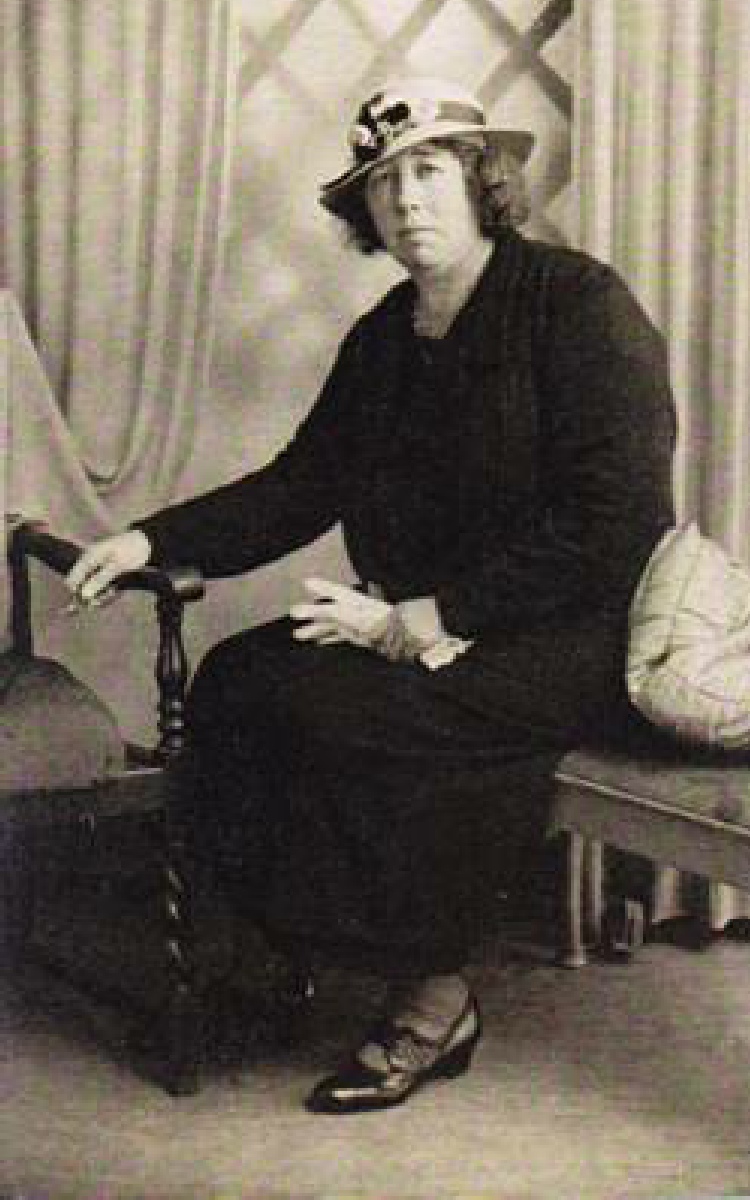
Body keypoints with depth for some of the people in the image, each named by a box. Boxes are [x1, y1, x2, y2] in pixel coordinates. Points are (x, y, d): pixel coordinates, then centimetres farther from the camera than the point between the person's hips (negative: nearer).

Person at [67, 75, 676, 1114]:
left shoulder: (581, 305, -11)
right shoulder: (381, 341, 12)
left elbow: (608, 525, -18)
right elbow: (298, 487, 14)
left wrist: (422, 622, -19)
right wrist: (151, 540, -1)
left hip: (579, 638, -7)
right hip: (419, 630, 7)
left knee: (326, 705, -26)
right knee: (233, 679, -12)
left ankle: (432, 1000, -9)